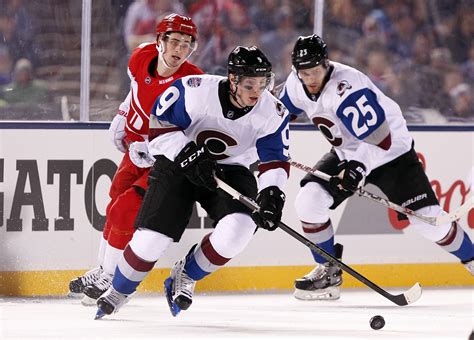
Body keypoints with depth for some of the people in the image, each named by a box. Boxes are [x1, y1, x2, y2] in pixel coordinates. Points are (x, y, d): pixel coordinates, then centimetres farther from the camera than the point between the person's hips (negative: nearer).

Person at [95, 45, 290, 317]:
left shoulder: (273, 113, -17)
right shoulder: (196, 90, -26)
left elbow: (275, 160, -11)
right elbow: (157, 123, -18)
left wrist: (271, 194, -29)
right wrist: (188, 154, -28)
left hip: (231, 170, 2)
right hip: (177, 163, -2)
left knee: (238, 228, -25)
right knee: (153, 238, -12)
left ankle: (186, 276, 3)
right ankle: (118, 292, 17)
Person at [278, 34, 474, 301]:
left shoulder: (348, 88, -33)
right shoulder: (297, 84, -10)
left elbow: (381, 138, -35)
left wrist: (359, 166, -46)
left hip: (393, 151, -6)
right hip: (349, 154, 6)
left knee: (428, 220, -10)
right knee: (308, 201, -13)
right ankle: (329, 271, 3)